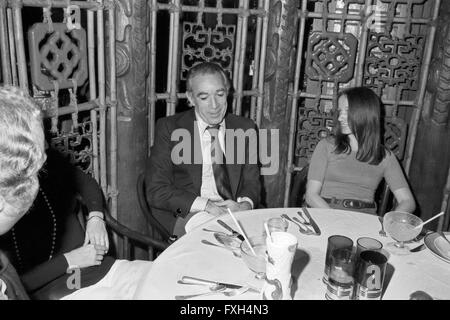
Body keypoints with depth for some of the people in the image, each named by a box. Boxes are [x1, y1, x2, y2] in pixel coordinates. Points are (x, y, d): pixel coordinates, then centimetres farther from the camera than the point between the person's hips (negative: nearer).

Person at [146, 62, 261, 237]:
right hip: (186, 215, -3)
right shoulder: (169, 128, 0)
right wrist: (205, 205, -19)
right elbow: (156, 191, -6)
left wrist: (245, 205, -13)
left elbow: (251, 181, 12)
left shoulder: (244, 128, 10)